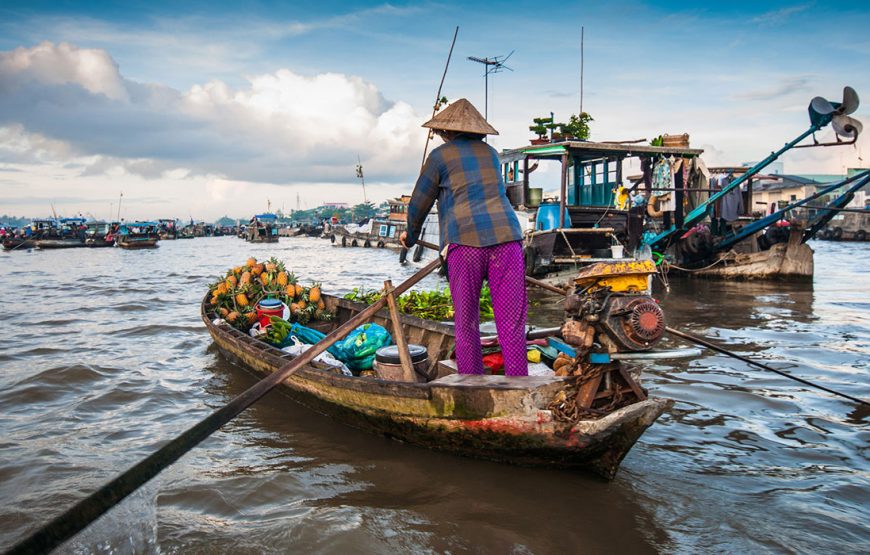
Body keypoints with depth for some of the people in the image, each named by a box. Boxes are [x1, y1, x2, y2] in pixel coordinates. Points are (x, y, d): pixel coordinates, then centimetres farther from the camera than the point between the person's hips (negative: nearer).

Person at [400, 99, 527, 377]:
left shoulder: (440, 156, 10)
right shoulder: (490, 153, 23)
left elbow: (419, 203, 16)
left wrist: (410, 235, 36)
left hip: (465, 241, -3)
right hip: (506, 237, 3)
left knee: (466, 325, 6)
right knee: (511, 324, 1)